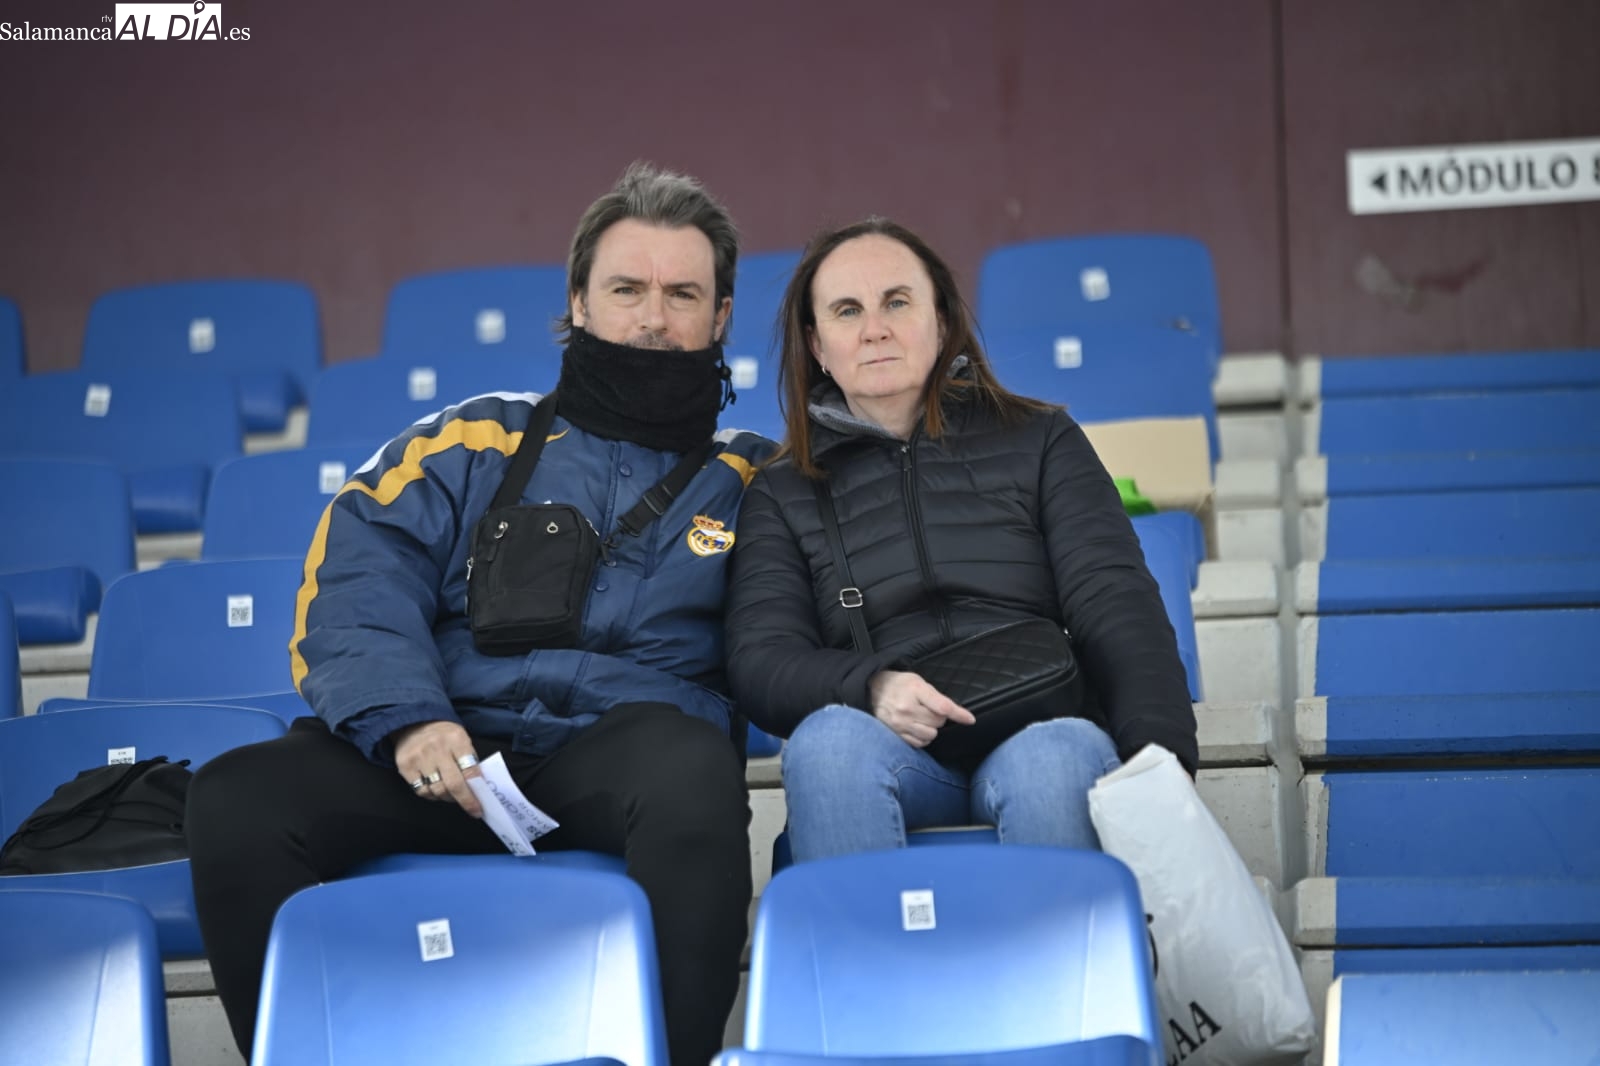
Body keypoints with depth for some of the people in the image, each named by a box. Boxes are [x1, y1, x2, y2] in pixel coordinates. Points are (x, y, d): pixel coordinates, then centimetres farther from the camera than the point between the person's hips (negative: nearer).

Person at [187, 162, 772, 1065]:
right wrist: (406, 719, -14)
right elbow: (358, 580, 4)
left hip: (619, 759, -1)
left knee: (693, 771, -38)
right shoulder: (476, 444, 18)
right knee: (237, 799, -26)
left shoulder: (752, 481, 20)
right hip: (448, 751, 1)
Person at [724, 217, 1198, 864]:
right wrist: (869, 687, -18)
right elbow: (759, 659, 5)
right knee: (828, 737, -35)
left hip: (1039, 733, 0)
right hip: (889, 747, 1)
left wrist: (1160, 761, -13)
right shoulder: (783, 494, 19)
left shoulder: (1039, 442, 19)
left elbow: (1116, 608, 6)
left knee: (1057, 760, -37)